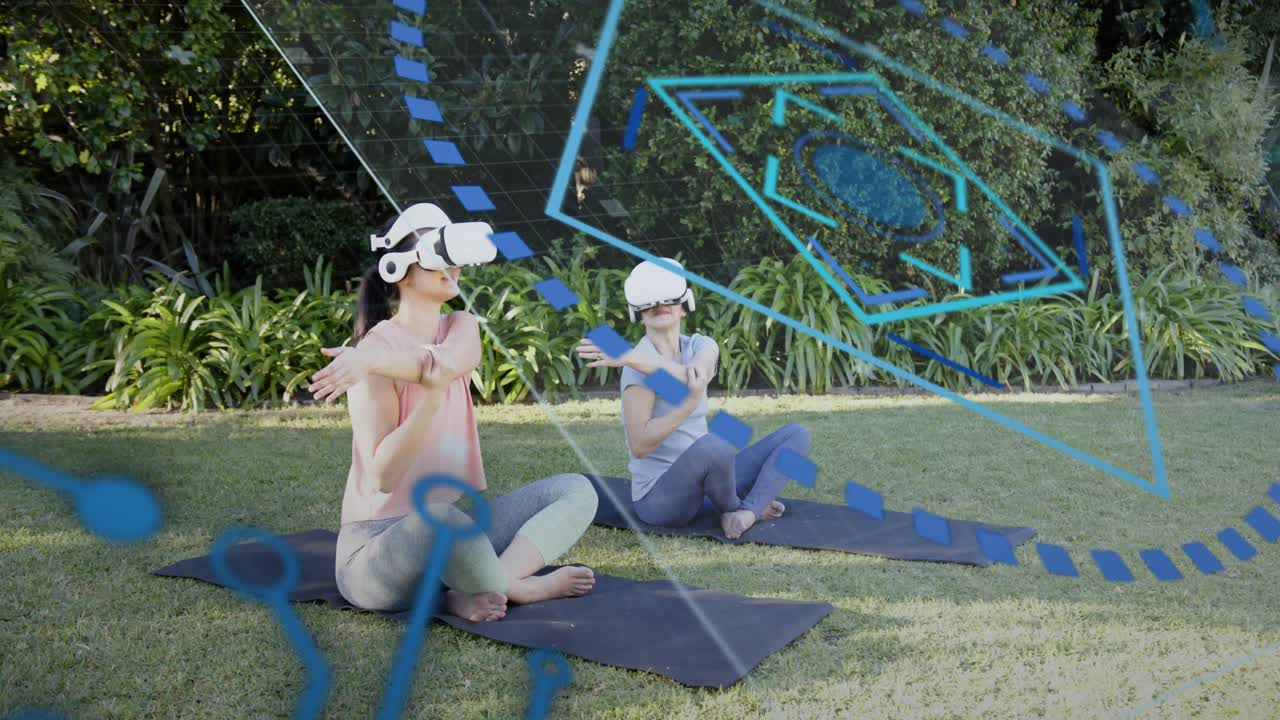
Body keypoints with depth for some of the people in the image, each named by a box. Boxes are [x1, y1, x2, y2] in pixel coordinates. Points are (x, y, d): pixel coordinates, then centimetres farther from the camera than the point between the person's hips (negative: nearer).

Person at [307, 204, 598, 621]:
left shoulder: (461, 327, 6)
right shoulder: (378, 345, -12)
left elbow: (452, 360, -22)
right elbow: (382, 476, -21)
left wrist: (375, 358, -38)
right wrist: (431, 397, -35)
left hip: (458, 525, 7)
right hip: (381, 546, -7)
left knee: (577, 490, -5)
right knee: (441, 519, -40)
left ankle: (474, 595, -19)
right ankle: (517, 587, -10)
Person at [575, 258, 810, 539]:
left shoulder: (700, 347, 3)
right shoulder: (641, 365, -15)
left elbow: (698, 377, -23)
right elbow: (639, 446, -22)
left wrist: (633, 359, -36)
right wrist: (690, 403, -35)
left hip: (703, 481, 7)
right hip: (658, 496, -6)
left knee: (795, 434, -1)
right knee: (714, 446, -38)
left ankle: (747, 513, -20)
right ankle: (731, 508, -7)